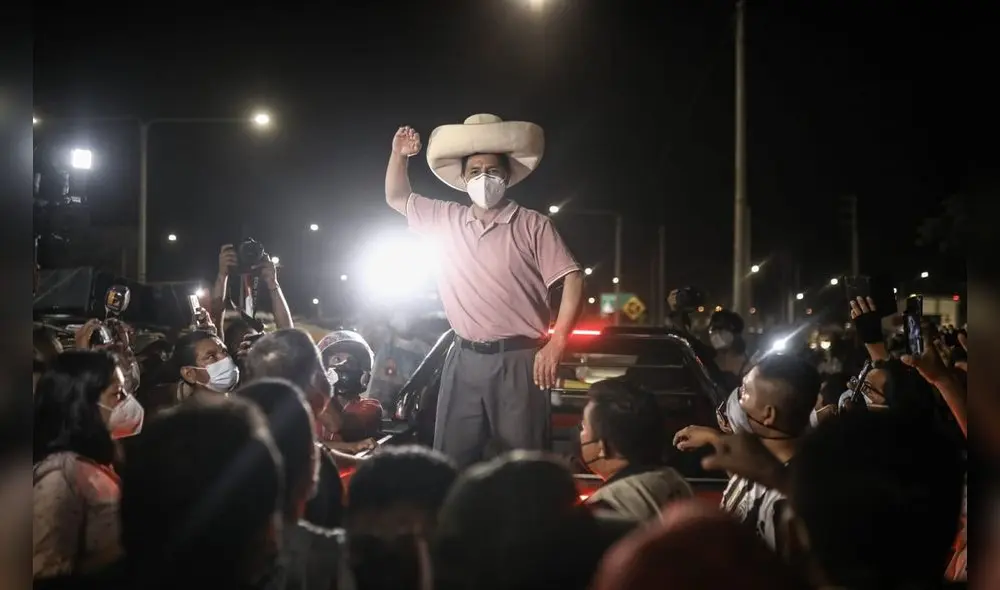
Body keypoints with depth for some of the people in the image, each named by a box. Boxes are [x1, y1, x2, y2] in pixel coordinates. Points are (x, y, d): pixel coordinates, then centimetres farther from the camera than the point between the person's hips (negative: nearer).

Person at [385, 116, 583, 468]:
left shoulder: (532, 225, -3)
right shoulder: (446, 220, 11)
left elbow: (572, 279, -8)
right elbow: (397, 199, 25)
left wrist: (556, 344, -17)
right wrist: (398, 155, 6)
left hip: (518, 360, -4)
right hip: (464, 359, 4)